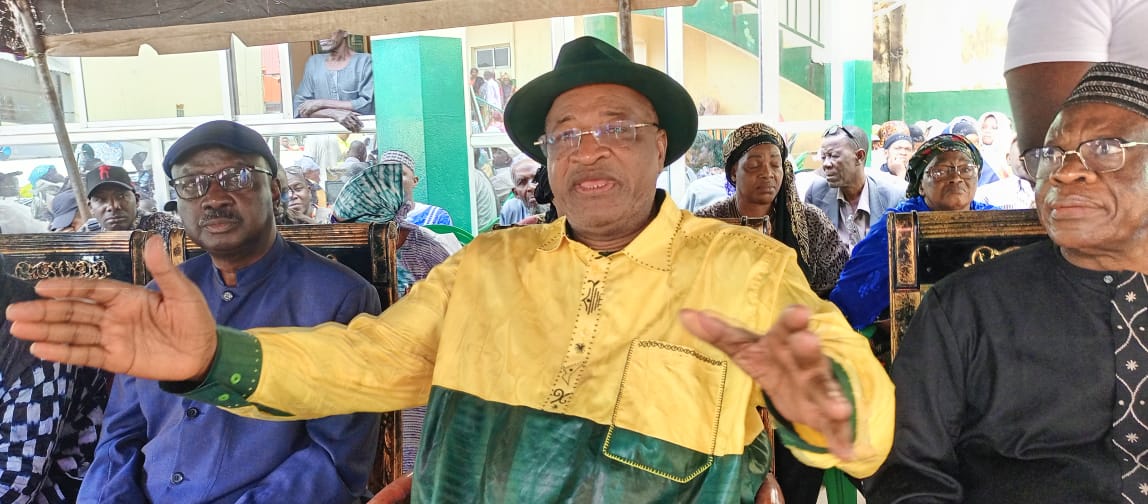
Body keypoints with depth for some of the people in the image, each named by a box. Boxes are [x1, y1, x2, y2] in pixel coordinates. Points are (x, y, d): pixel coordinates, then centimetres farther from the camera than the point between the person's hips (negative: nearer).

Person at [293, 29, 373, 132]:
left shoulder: (364, 61, 0)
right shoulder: (313, 62, 10)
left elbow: (368, 105, -8)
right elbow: (299, 108, 4)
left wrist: (321, 103, -7)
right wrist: (334, 113, -13)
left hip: (358, 132, -2)